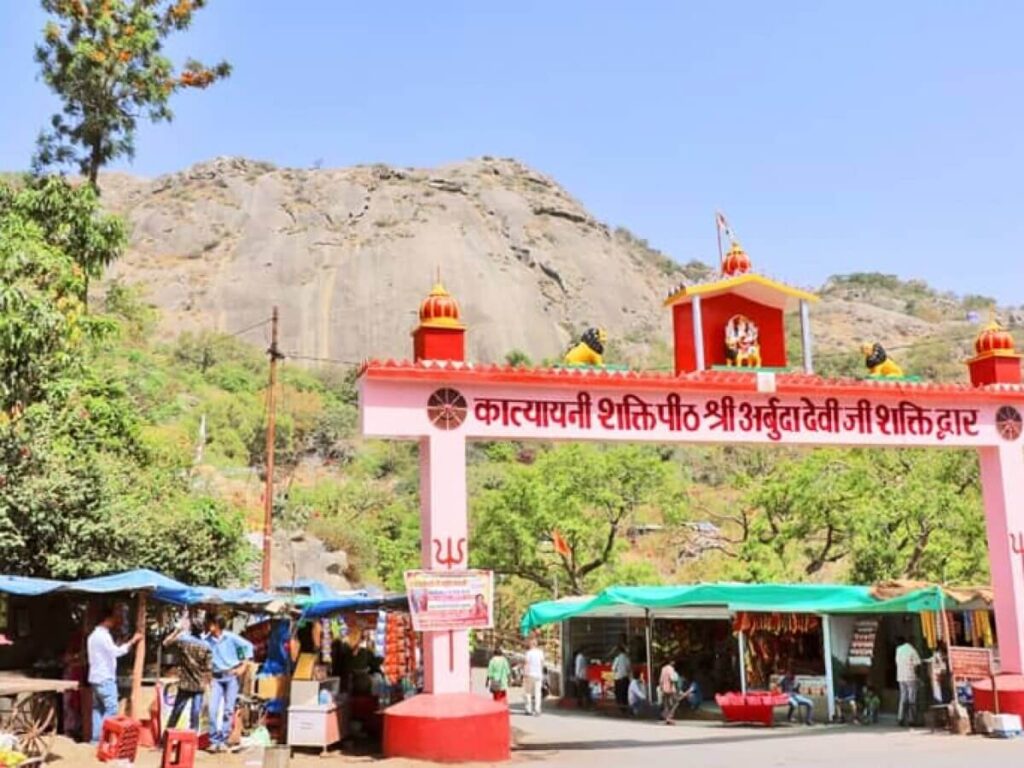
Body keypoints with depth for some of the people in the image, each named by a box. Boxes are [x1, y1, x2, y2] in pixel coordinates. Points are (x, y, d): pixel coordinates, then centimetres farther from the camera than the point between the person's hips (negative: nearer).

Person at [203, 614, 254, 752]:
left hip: (231, 675, -1)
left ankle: (223, 740, 8)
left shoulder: (230, 637, -9)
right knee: (213, 708, -7)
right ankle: (214, 740, 3)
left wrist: (243, 666, -4)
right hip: (217, 677, 2)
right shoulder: (206, 640, -5)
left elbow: (248, 646, -2)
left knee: (228, 709, 0)